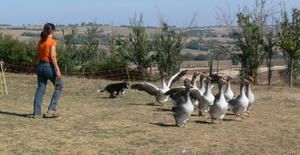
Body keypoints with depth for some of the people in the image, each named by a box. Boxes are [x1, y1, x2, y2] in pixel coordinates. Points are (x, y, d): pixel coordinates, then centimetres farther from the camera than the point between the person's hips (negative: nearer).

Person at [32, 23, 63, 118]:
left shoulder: (40, 42, 10)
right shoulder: (52, 42, -11)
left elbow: (38, 56, 12)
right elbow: (52, 56, -17)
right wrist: (57, 70, -15)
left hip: (40, 66, 7)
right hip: (49, 66, -7)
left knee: (40, 89, 8)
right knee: (59, 87, 10)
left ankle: (36, 112, 5)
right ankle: (52, 109, 2)